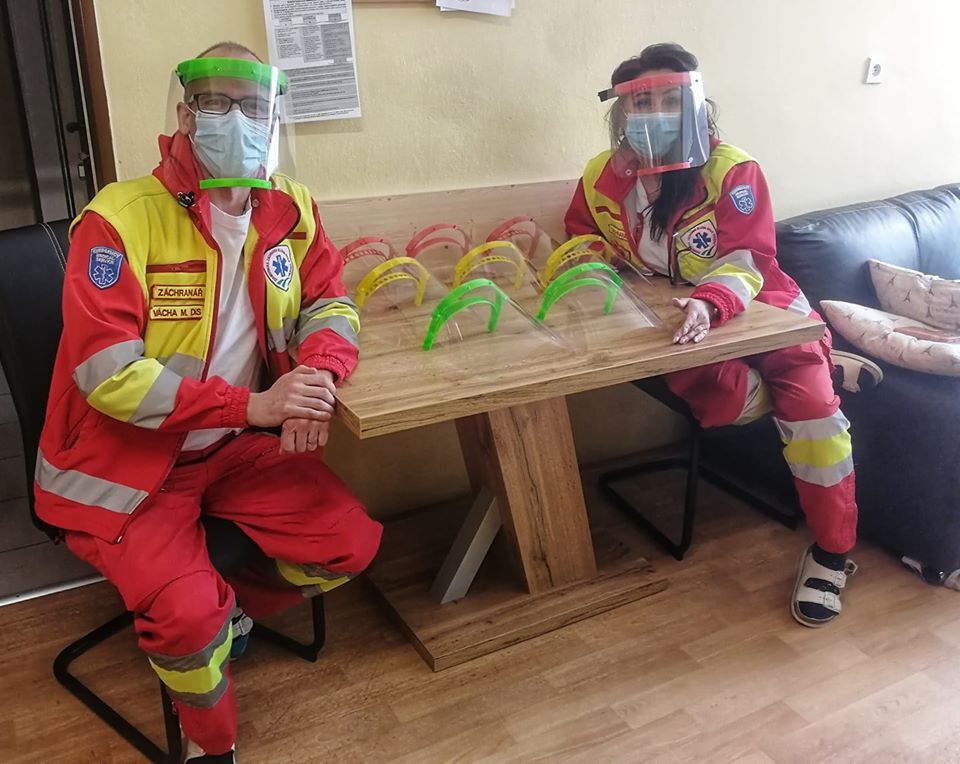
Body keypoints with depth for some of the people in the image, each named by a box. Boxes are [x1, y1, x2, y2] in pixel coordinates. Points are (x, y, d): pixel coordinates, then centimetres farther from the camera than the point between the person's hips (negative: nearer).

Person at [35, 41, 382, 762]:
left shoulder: (289, 207, -2)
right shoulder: (121, 217, -19)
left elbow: (329, 303, 2)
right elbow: (106, 370, -24)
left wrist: (318, 374, -22)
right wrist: (253, 404, -31)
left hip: (237, 447, 5)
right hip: (126, 459, -5)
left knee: (351, 542, -7)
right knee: (189, 613, -22)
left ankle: (234, 607, 23)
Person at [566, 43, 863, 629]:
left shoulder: (732, 170, -19)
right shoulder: (603, 177, -7)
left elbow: (746, 262, -27)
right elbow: (582, 245, 10)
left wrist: (709, 303, -50)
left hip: (754, 307, -2)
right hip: (671, 321, 3)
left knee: (810, 401, -23)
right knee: (714, 402, -28)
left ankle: (831, 553, -5)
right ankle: (825, 369, 2)